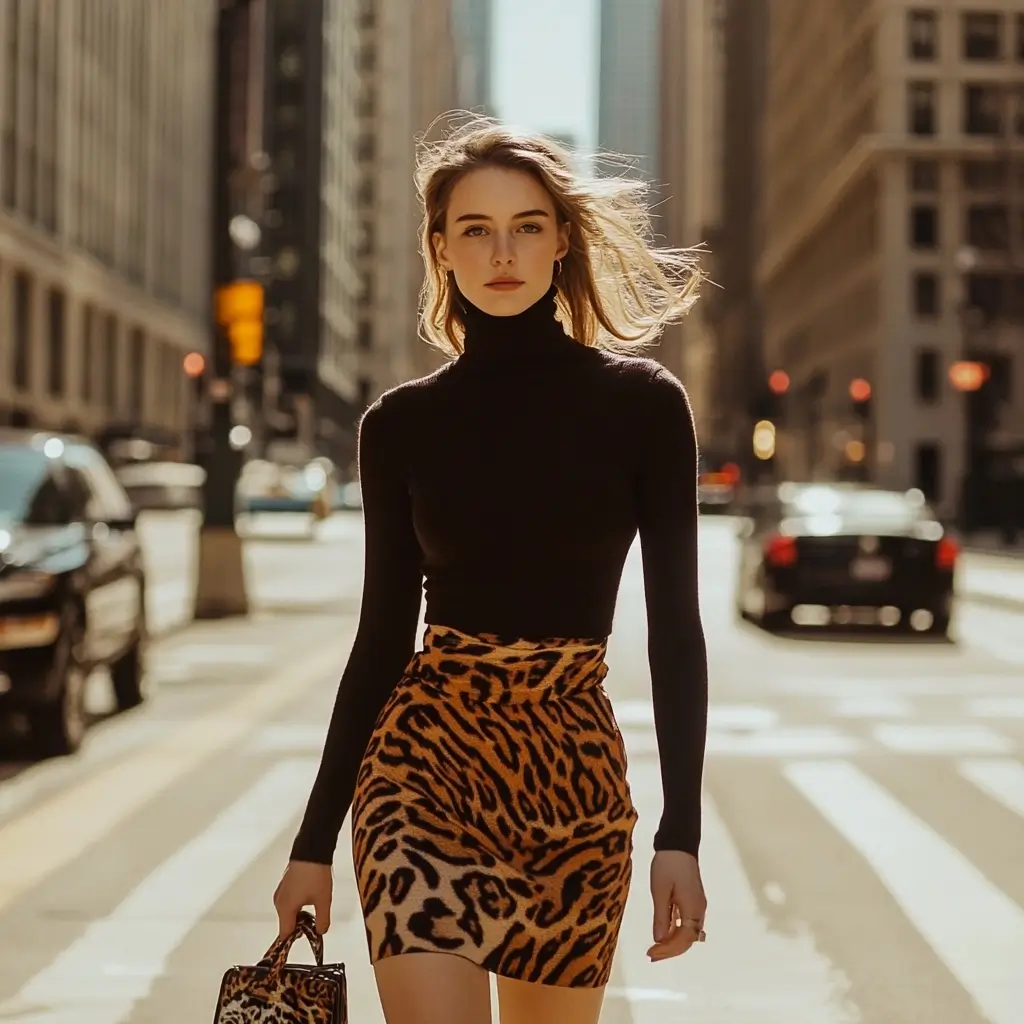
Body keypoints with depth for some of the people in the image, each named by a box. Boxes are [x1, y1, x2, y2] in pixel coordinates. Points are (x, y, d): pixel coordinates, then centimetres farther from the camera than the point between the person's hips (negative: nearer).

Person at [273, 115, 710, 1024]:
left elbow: (674, 624, 0)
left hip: (579, 774, 1)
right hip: (427, 756, 0)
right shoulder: (401, 425, 5)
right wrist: (314, 841, 8)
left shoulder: (642, 404, 1)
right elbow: (384, 633, 9)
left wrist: (682, 835, -7)